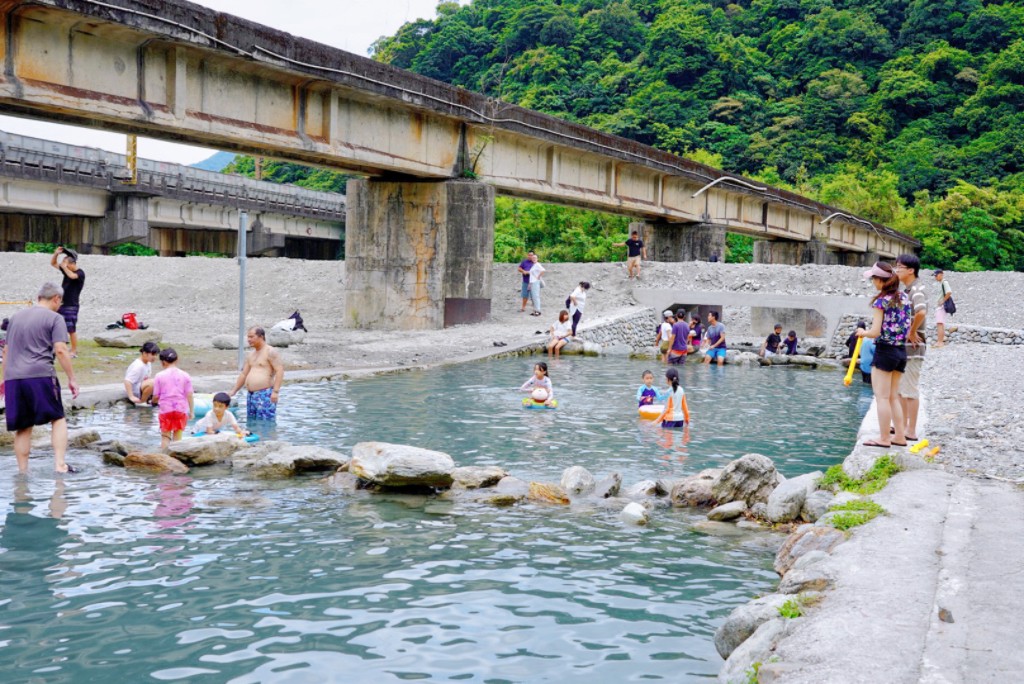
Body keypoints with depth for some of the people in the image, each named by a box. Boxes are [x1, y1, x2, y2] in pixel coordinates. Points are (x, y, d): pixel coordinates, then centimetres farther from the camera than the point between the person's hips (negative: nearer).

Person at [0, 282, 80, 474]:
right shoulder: (55, 318, 1)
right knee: (58, 419, 5)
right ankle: (59, 464, -7)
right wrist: (72, 379, -5)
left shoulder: (16, 317, 20)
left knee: (23, 428, 10)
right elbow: (60, 350, -8)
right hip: (40, 375, -5)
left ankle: (23, 472, 11)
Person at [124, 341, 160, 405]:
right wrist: (132, 397, -32)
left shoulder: (148, 363, 2)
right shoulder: (138, 366, -25)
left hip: (141, 386, 9)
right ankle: (142, 401, -15)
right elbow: (127, 381, -30)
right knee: (152, 383, -34)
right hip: (134, 391, -9)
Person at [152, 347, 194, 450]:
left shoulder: (160, 376, -4)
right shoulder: (185, 375, -2)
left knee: (165, 436, 10)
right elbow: (189, 395, -3)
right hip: (181, 409, 1)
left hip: (165, 410, -1)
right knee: (178, 436, 11)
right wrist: (192, 411, 5)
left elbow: (156, 396, -3)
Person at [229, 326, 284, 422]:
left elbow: (280, 371, -15)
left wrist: (275, 391, -23)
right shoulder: (250, 355, 20)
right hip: (251, 395, 9)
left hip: (265, 394, -9)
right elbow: (243, 374, 25)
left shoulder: (271, 352, -6)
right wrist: (233, 391, 21)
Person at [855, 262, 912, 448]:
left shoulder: (880, 301, -14)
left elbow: (875, 332, -16)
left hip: (885, 350, -8)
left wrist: (863, 333, 3)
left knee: (882, 397, 0)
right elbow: (909, 326, 12)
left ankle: (884, 438, 2)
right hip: (901, 351, 8)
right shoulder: (904, 298, 8)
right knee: (893, 396, 15)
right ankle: (900, 436, 17)